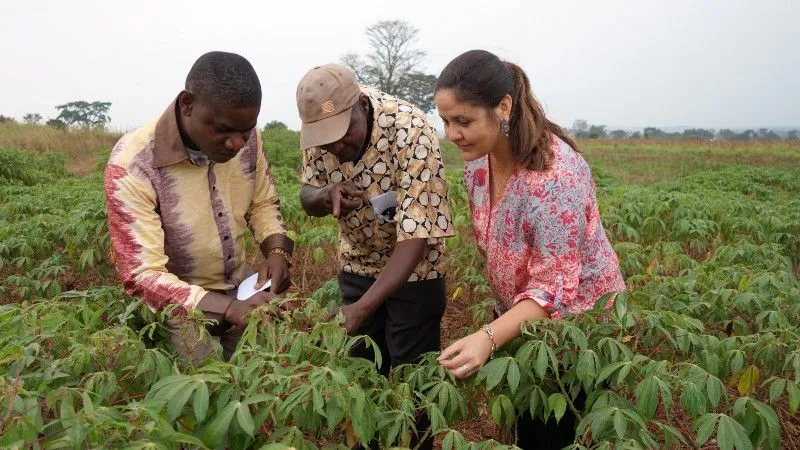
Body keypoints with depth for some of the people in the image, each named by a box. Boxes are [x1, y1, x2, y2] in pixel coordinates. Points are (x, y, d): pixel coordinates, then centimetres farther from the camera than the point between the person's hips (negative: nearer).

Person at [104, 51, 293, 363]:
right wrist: (229, 309, -39)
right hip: (179, 303, -4)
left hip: (243, 288, 5)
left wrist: (277, 251, -16)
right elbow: (142, 275, -28)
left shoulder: (244, 136, -13)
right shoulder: (131, 165, -28)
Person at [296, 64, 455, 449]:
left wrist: (362, 307, -40)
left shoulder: (412, 133, -31)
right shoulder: (319, 127, -14)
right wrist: (325, 195, -25)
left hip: (413, 268, -4)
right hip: (356, 262, 4)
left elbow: (415, 237, -33)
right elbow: (307, 196, -1)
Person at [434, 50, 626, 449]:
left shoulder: (555, 173, -33)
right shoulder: (477, 159, -9)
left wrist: (487, 338, -46)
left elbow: (554, 285, -32)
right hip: (519, 316, 7)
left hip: (576, 324, -7)